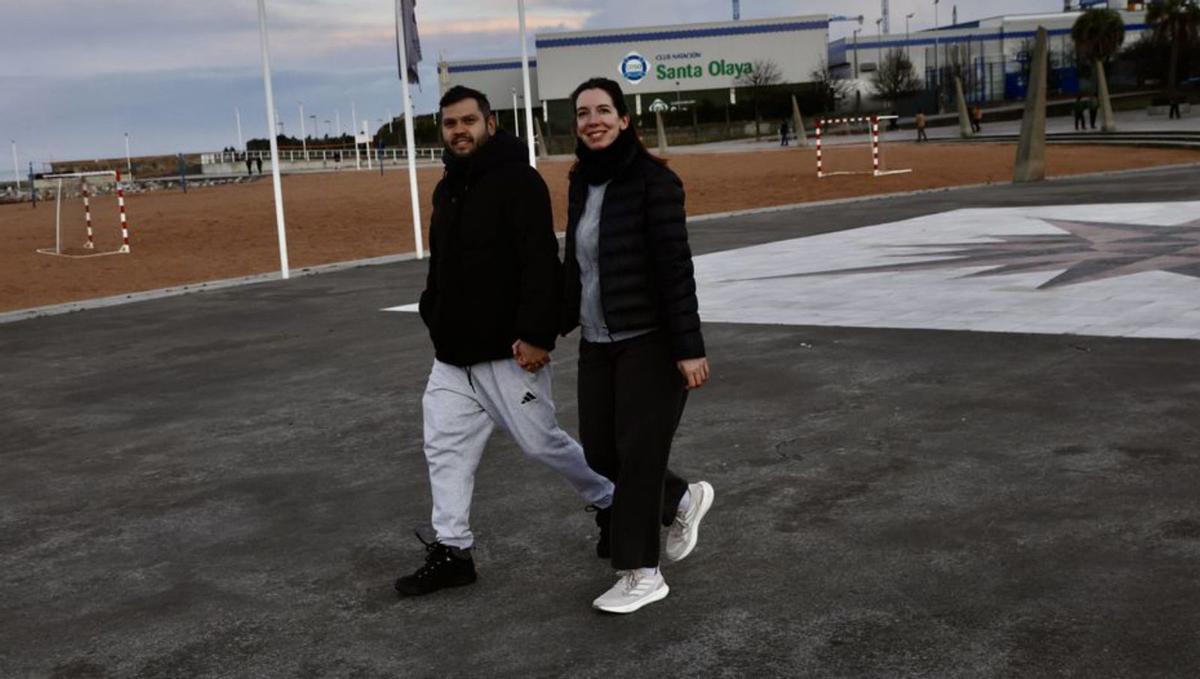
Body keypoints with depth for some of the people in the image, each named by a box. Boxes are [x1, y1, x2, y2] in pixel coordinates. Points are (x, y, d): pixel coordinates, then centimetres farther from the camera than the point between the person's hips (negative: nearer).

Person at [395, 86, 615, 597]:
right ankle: (451, 551, 13)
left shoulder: (518, 181, -13)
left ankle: (610, 502, 24)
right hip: (453, 354, 8)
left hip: (507, 349, -8)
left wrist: (535, 334, -27)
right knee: (445, 448, 5)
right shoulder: (447, 190, 13)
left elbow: (540, 265, -21)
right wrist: (435, 319, 15)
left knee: (541, 442, 1)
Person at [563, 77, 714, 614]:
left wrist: (689, 346, -20)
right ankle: (682, 500, 35)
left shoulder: (653, 180, -13)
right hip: (597, 343, 7)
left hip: (650, 341, -7)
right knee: (599, 452, 8)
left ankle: (641, 574, 12)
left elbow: (676, 266, -17)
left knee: (637, 453, -2)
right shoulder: (581, 182, 9)